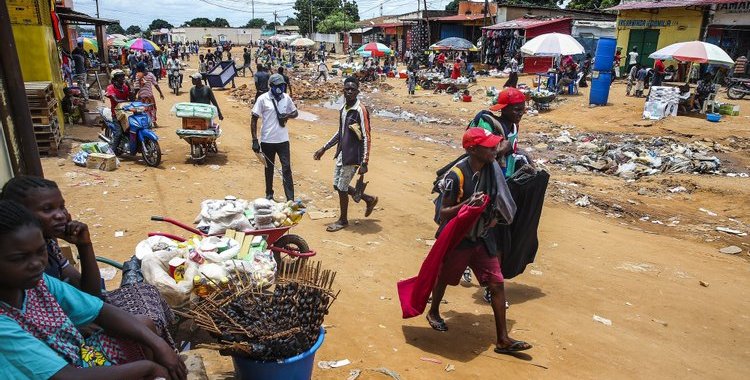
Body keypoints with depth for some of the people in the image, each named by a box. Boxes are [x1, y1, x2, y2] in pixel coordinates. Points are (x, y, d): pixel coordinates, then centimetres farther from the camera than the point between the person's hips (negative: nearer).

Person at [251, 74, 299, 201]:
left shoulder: (286, 98, 1)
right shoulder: (263, 99, -8)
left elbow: (295, 113, 14)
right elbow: (254, 119, -5)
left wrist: (287, 115, -10)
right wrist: (255, 140, -9)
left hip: (283, 140, 2)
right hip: (267, 140, -2)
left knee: (286, 168, -2)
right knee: (269, 168, 13)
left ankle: (290, 199, 0)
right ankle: (269, 194, 30)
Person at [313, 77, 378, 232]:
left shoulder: (360, 110, -17)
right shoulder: (343, 108, 9)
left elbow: (366, 138, -18)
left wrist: (364, 163, -21)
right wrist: (324, 148, 20)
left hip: (353, 156, -9)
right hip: (342, 153, 9)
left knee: (342, 188, 0)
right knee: (338, 185, 15)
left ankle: (343, 220, 22)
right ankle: (369, 199, 31)